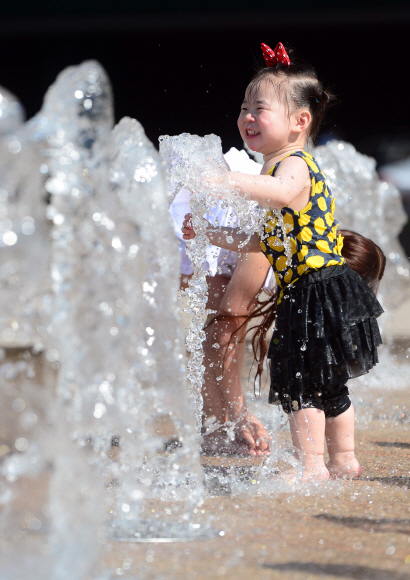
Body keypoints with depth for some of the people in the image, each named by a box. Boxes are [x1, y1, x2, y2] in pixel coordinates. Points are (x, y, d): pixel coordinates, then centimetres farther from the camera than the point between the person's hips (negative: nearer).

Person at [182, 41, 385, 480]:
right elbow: (269, 241, 22)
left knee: (300, 379, -10)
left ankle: (312, 466, -8)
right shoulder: (285, 166, 18)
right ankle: (344, 461, 27)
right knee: (327, 384, 18)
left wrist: (230, 180, -49)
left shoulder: (293, 164, -15)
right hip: (304, 294, 11)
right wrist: (211, 235, 17)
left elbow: (284, 193, -43)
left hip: (316, 292, -11)